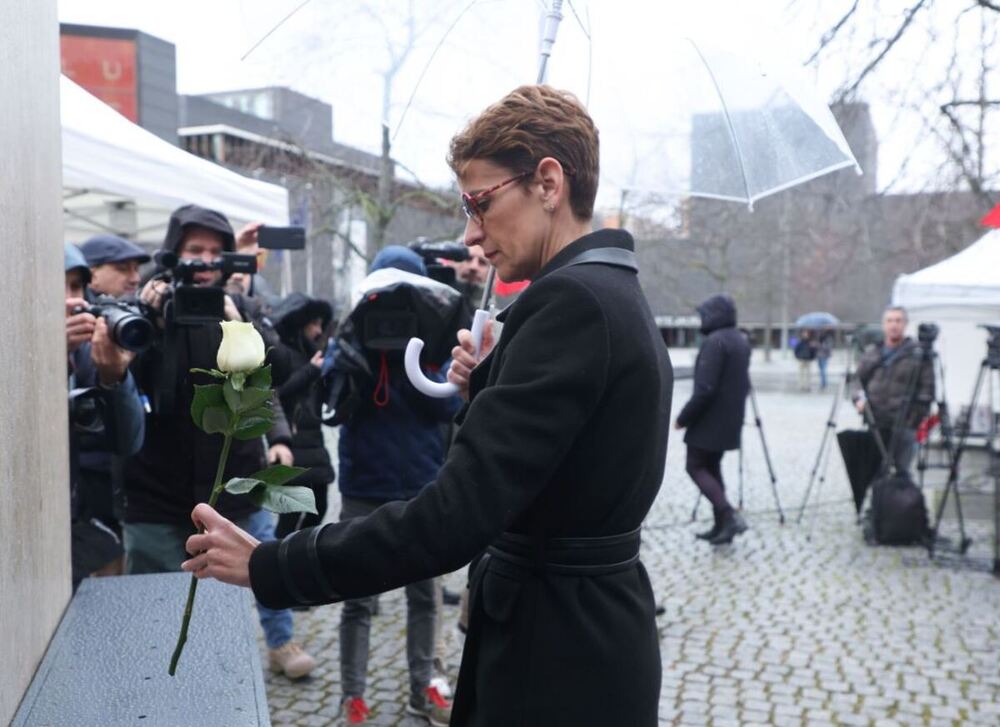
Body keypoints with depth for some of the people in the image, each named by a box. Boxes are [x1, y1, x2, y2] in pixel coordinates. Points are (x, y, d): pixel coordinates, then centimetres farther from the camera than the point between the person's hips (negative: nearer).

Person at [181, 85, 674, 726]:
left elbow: (455, 516, -28)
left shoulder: (569, 300, -22)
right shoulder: (616, 294, 9)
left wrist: (268, 566, -20)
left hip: (561, 655, -9)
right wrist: (486, 384, 1)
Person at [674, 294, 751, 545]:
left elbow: (705, 388, -24)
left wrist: (684, 417, -16)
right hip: (730, 420, 9)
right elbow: (742, 384, 17)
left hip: (709, 420, -9)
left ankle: (729, 515, -11)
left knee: (697, 468, 0)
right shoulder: (742, 340, 11)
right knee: (712, 467, 16)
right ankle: (721, 525, 16)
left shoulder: (714, 342, -20)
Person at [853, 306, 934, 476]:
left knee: (900, 471, -7)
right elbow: (858, 379, 21)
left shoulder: (918, 354, -3)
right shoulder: (871, 352, 12)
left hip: (903, 425, -5)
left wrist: (916, 419, -10)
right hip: (875, 424, 5)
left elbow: (927, 390, -5)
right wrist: (859, 398, 2)